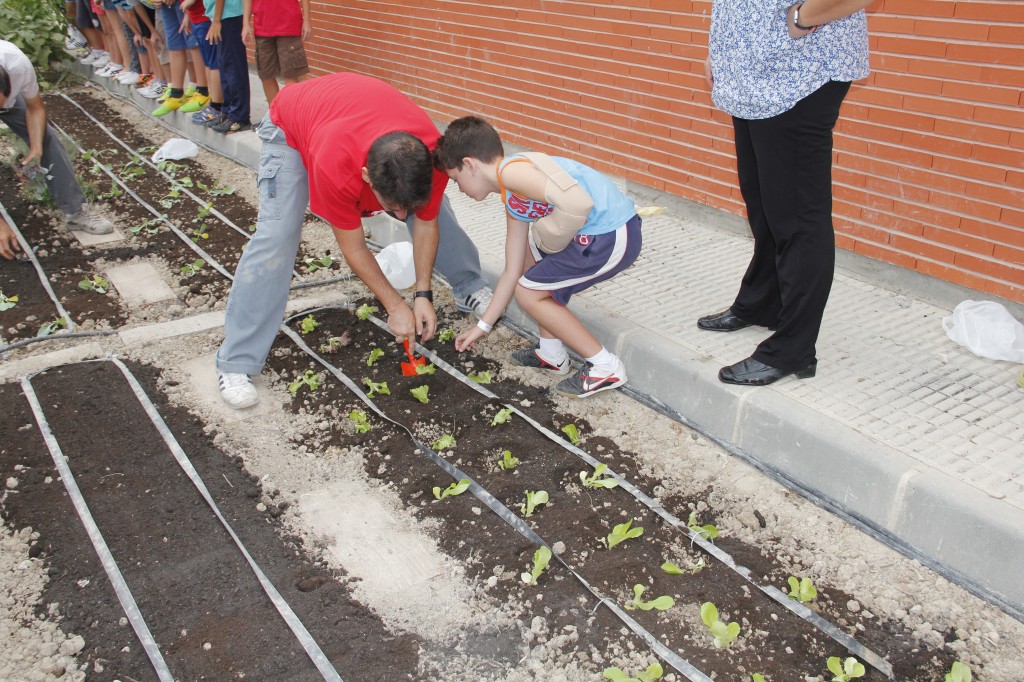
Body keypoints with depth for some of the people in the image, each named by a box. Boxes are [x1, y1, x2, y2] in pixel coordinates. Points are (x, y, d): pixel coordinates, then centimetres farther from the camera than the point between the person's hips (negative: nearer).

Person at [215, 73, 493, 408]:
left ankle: (470, 288, 25)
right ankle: (235, 363, -12)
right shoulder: (334, 167, -45)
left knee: (437, 210, -2)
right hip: (291, 127, -4)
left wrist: (423, 295, -16)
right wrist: (395, 305, -20)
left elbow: (426, 224, -15)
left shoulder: (431, 154, -35)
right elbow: (353, 246, -28)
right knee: (275, 238, -19)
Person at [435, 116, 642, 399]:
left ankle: (605, 367, 10)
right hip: (598, 230, 10)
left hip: (613, 237, -10)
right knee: (526, 253, 26)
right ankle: (551, 354, 30)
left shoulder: (511, 170, -13)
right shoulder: (514, 204, 17)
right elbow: (512, 272, 23)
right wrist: (483, 326, 31)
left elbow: (578, 203, -29)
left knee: (528, 293, 3)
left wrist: (550, 237, -9)